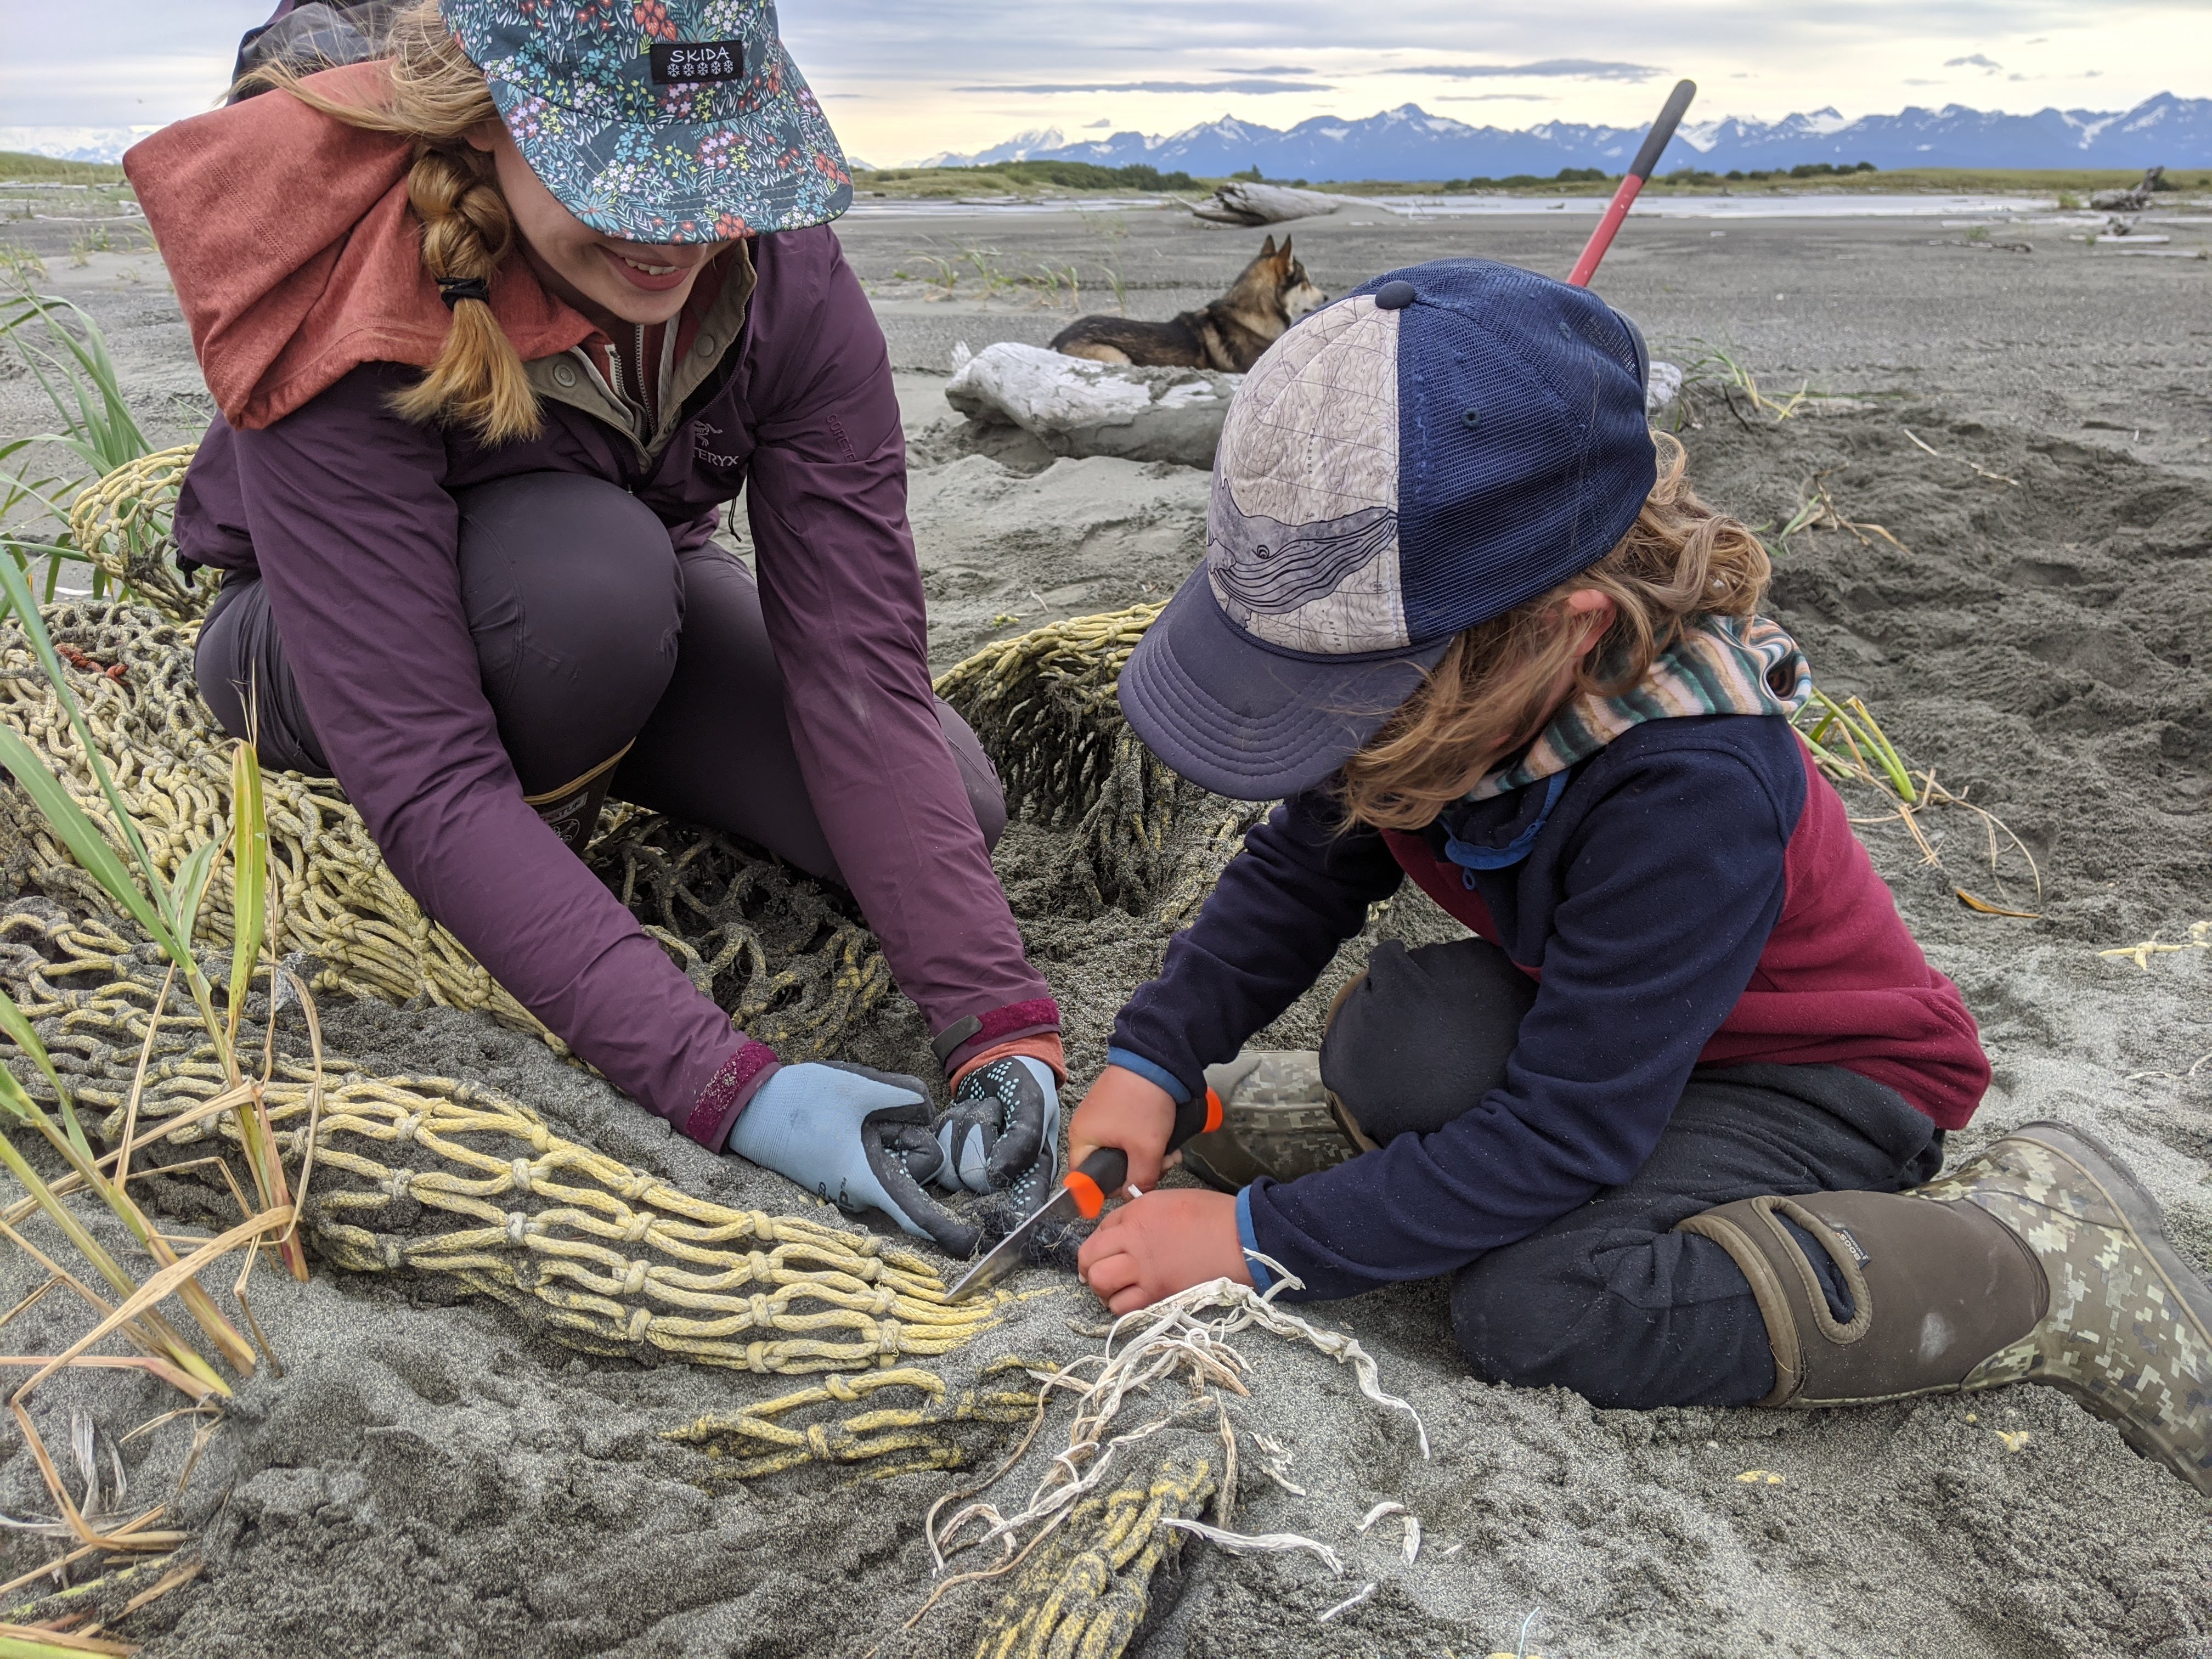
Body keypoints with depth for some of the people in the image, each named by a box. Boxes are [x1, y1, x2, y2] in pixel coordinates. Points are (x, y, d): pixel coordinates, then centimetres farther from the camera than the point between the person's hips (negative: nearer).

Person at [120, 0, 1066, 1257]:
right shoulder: (343, 314, -34)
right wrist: (725, 1084, -47)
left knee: (954, 817, -17)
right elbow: (422, 778, -40)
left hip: (631, 627, 4)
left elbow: (862, 665, -29)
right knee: (587, 565, -39)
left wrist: (1002, 1023, -37)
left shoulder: (782, 271, -25)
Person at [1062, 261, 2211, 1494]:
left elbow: (1563, 1138, -32)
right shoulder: (1428, 672, -17)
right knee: (1412, 1033, -30)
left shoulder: (1691, 789, -36)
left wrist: (1260, 1243, -29)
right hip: (1603, 1016, 4)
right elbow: (1302, 872, -2)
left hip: (1823, 1078, -4)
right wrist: (1156, 1056, -15)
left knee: (1541, 1310, -29)